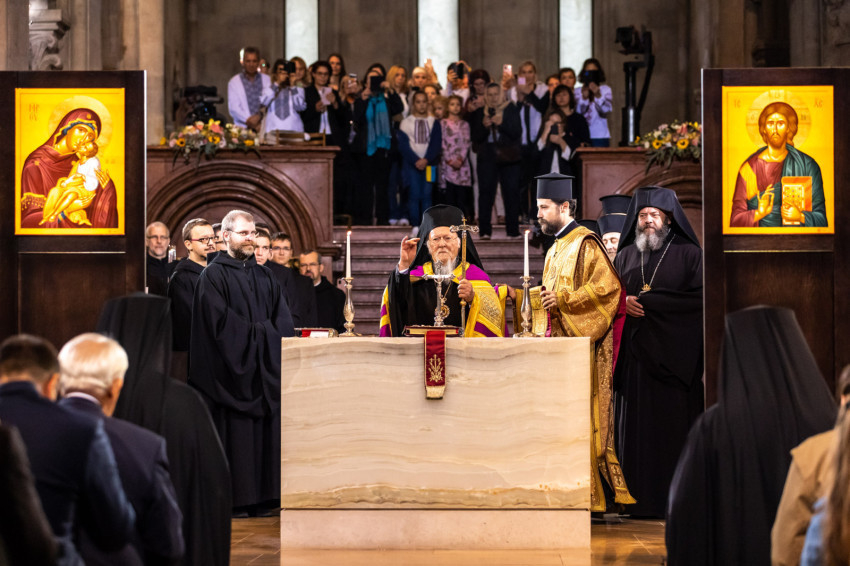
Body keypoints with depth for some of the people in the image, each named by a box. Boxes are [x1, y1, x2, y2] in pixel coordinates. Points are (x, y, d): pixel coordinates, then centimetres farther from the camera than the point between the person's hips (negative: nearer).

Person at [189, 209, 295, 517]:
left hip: (264, 370, 6)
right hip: (232, 367, -6)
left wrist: (268, 337, -7)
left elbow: (283, 321, 11)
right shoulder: (214, 275, -3)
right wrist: (255, 334, -11)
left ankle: (263, 497, 8)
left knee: (266, 429, 4)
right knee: (236, 432, -7)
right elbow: (220, 320, -14)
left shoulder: (264, 276, 16)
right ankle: (235, 500, -3)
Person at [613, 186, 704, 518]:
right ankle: (640, 499, 3)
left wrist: (648, 302, -11)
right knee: (636, 426, 0)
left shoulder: (688, 253, 4)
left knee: (675, 426, -5)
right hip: (635, 354, 4)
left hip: (675, 354, -4)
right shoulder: (625, 256, 17)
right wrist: (625, 302, -7)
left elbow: (698, 297, -7)